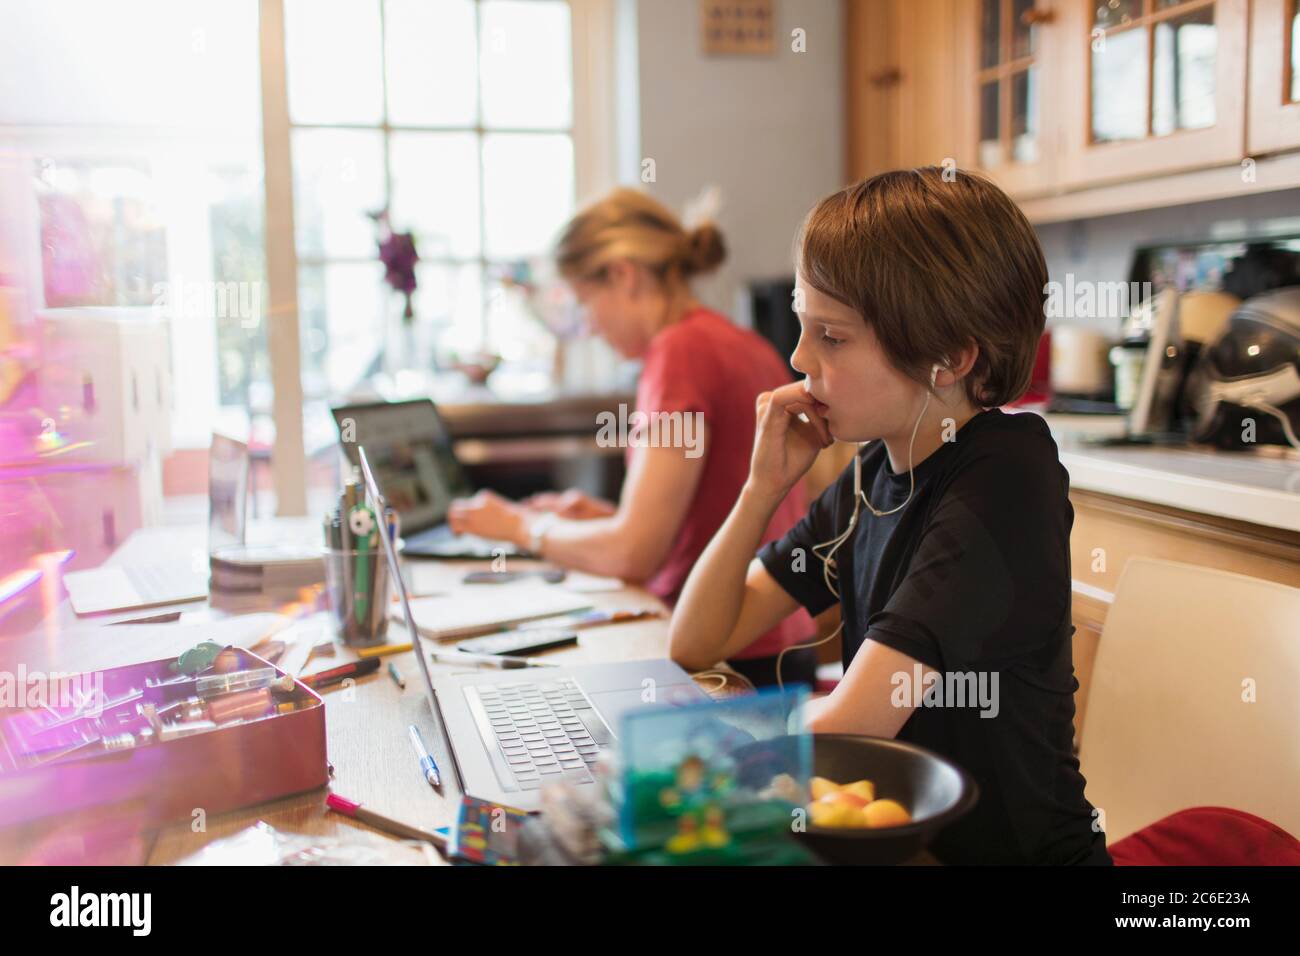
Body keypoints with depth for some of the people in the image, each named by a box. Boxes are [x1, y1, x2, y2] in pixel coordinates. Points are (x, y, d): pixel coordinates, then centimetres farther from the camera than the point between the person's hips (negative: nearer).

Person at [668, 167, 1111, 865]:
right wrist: (764, 486, -6)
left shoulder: (1004, 480, -20)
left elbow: (839, 731, -26)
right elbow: (695, 644, 5)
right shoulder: (873, 471, 2)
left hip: (1008, 846, -6)